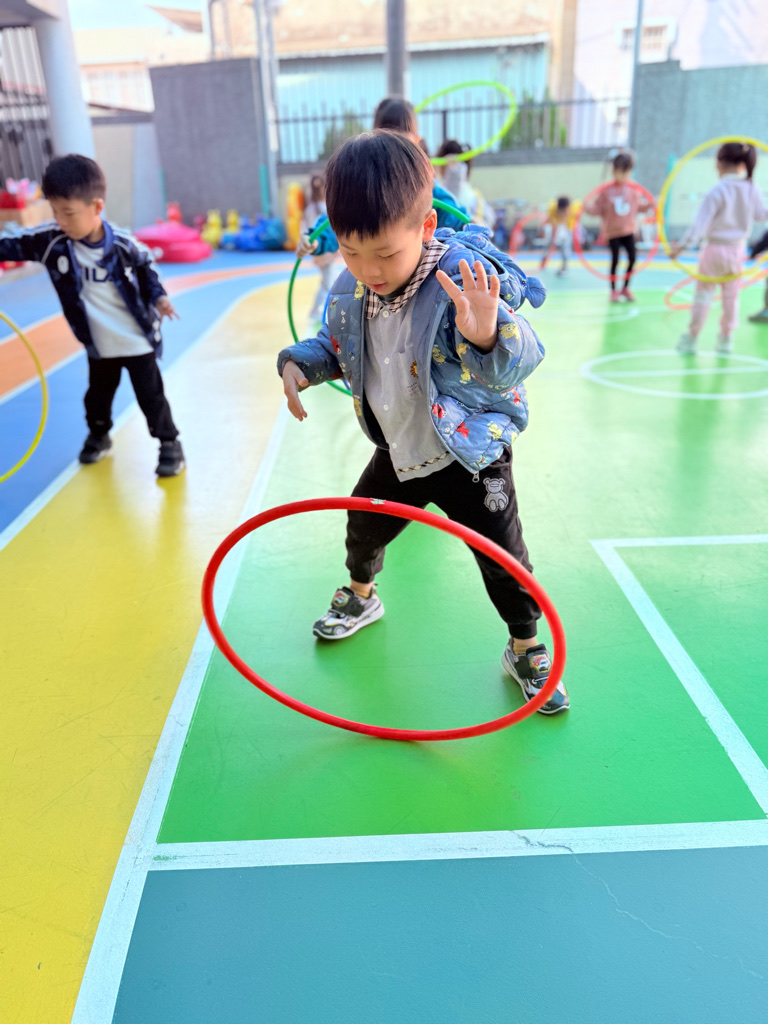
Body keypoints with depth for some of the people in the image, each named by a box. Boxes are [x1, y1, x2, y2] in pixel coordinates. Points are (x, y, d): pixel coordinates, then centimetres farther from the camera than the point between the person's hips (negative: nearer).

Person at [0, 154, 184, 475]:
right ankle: (98, 435, 44)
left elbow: (146, 269, 1)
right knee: (97, 396, 20)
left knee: (151, 397, 2)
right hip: (98, 346, 3)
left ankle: (170, 443, 18)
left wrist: (158, 297, -9)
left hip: (137, 341, -3)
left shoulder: (124, 244, -17)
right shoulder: (51, 241, -13)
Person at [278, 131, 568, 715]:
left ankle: (526, 650, 31)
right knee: (364, 528, 23)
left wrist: (489, 337, -60)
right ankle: (361, 597, 56)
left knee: (502, 556, 4)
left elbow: (521, 361, -37)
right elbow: (335, 346, 10)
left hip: (472, 455, -5)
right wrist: (299, 364, -10)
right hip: (398, 453, 6)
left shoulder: (468, 281, -28)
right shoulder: (350, 289, -10)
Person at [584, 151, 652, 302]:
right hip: (612, 231, -3)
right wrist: (588, 207, -26)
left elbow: (640, 206, 13)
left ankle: (625, 288, 15)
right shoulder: (606, 190, -7)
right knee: (615, 259, -3)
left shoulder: (634, 190, 4)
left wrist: (650, 204, -2)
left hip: (628, 230, 3)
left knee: (632, 257, -1)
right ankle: (613, 290, 12)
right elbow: (597, 208, -7)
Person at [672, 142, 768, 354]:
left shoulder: (717, 192, -16)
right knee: (731, 296, 12)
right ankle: (726, 339, 19)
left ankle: (692, 338, 10)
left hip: (714, 249, -4)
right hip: (737, 249, 4)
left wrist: (682, 245, -23)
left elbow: (701, 223, -22)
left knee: (703, 294, 5)